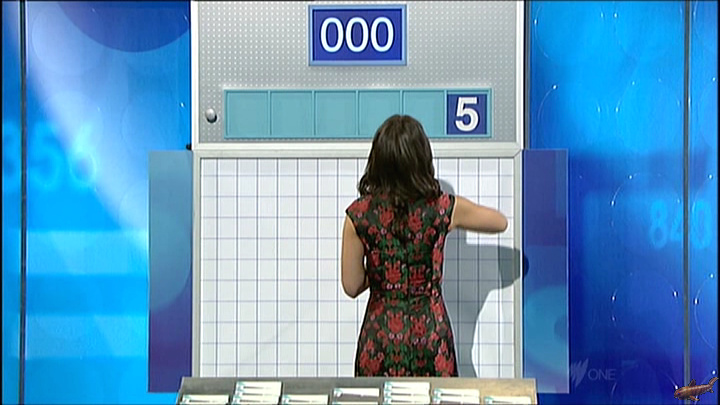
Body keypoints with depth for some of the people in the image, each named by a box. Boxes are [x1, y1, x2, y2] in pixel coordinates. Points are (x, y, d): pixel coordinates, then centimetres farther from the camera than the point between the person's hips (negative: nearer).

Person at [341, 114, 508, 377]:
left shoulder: (359, 214, -9)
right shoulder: (443, 209, -9)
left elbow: (352, 287, -3)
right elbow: (500, 222, 9)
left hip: (380, 337, 1)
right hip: (429, 336, 0)